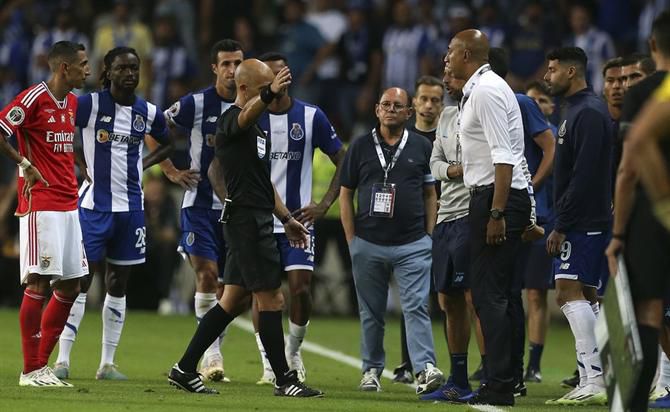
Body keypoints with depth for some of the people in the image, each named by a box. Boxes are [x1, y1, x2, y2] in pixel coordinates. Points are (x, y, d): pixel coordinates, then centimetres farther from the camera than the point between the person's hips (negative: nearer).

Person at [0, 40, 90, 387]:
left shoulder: (72, 102, 15)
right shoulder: (34, 98, -12)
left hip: (68, 205, 9)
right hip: (40, 204, -9)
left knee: (70, 285, 8)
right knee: (38, 284, -8)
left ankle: (41, 362, 16)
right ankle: (31, 370, -4)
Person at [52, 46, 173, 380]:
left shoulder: (148, 113, 5)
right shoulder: (89, 104, -8)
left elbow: (167, 144, 23)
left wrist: (143, 165, 7)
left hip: (130, 207, 4)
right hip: (93, 203, -4)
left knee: (118, 284, 8)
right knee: (80, 280, -7)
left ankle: (107, 363, 13)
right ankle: (63, 359, -4)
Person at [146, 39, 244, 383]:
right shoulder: (195, 104, -6)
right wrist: (171, 171, -1)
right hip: (200, 203, -3)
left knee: (227, 285, 6)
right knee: (207, 274, -16)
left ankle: (210, 358, 16)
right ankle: (211, 354, -12)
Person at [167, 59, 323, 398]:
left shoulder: (257, 128, 20)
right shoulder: (231, 121, -11)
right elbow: (247, 115, -37)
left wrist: (286, 218, 28)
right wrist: (269, 95, -57)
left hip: (257, 220, 10)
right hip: (246, 220, -10)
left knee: (233, 302, 11)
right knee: (271, 300, -6)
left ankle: (184, 370, 14)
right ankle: (284, 380, 0)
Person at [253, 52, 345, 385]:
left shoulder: (311, 117, 0)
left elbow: (342, 161, 8)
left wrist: (325, 204, -2)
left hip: (299, 218, 0)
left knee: (301, 288, -9)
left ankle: (293, 351, 15)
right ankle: (269, 365, 8)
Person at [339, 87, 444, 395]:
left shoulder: (421, 147, 8)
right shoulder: (360, 147, 7)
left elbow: (430, 194, 12)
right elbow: (346, 196, 10)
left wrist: (429, 237, 4)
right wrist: (351, 241, 3)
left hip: (412, 245, -1)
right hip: (368, 243, 1)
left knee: (416, 307, -11)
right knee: (371, 312, 8)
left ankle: (425, 369, -21)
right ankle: (371, 370, 18)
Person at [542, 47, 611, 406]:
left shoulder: (588, 113, -14)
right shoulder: (578, 110, 19)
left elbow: (583, 176, -21)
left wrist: (562, 225, -21)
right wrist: (562, 223, 20)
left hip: (583, 221, -11)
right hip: (584, 223, 11)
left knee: (569, 291, -15)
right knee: (585, 297, 10)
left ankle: (592, 381, -20)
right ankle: (601, 379, 12)